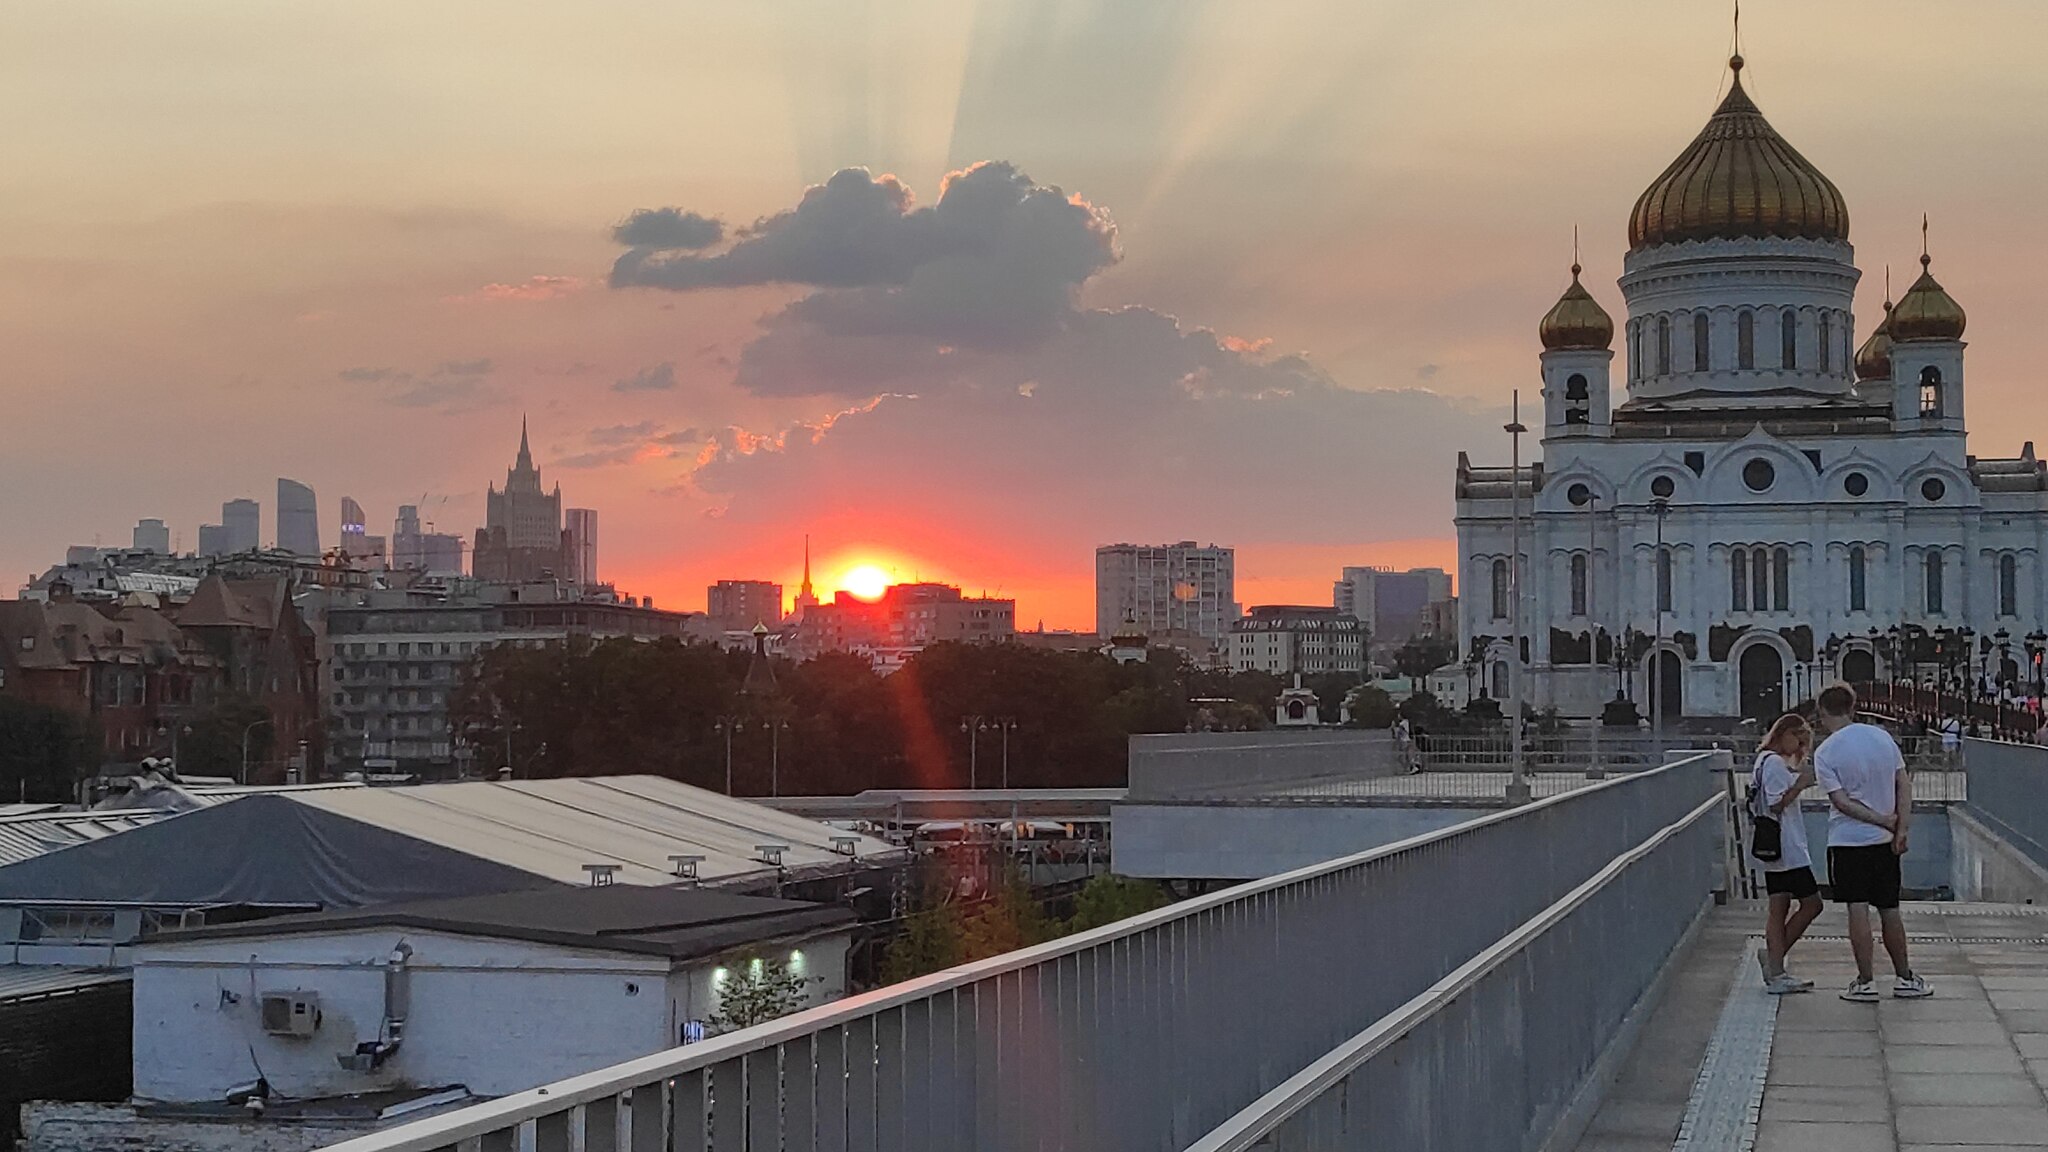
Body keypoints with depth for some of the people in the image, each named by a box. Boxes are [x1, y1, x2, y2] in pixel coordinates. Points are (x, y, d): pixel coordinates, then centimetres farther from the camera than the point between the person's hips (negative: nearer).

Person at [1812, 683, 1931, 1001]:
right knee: (1890, 911, 12)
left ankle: (1865, 982, 1)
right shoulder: (1882, 736, 3)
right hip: (1885, 841, 4)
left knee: (1858, 910, -1)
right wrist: (1900, 828, 0)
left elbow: (1841, 802, -13)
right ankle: (1904, 978, 19)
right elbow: (1904, 784, 2)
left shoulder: (1824, 753, -10)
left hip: (1848, 840, -4)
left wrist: (1884, 820, -7)